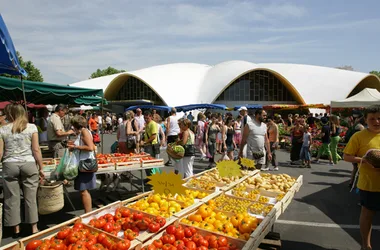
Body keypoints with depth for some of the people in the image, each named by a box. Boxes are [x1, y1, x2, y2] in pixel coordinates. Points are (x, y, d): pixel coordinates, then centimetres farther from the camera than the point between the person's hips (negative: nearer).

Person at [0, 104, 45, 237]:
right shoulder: (31, 127, -1)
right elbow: (36, 150, -4)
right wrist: (41, 168, 3)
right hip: (29, 164, 0)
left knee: (12, 198, 11)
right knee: (30, 197, 8)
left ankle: (16, 229, 20)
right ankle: (34, 228, 15)